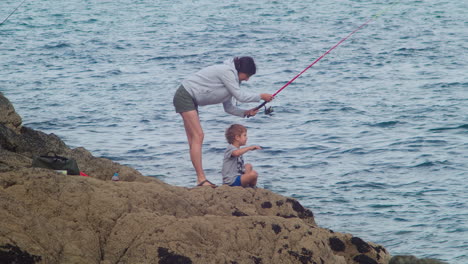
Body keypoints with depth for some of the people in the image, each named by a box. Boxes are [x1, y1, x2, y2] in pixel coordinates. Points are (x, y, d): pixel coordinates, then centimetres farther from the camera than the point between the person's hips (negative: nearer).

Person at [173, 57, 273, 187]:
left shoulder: (231, 76, 14)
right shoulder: (227, 71, -16)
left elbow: (228, 107, 15)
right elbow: (240, 96, -16)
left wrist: (245, 112, 3)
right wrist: (261, 96, -6)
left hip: (190, 100, 11)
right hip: (184, 96, -11)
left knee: (194, 139, 5)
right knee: (198, 136, -15)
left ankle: (200, 180, 3)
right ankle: (201, 179, -19)